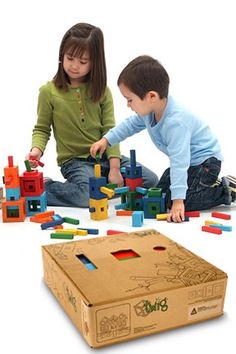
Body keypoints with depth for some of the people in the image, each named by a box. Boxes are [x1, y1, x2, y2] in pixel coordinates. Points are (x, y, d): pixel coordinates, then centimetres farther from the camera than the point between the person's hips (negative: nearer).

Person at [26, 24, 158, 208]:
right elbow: (42, 129, 5)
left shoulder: (102, 91, 4)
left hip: (105, 156, 4)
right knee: (88, 195, -33)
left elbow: (109, 130, -1)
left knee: (151, 180, -8)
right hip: (74, 160, -4)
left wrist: (114, 167, -12)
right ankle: (43, 187, -8)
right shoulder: (49, 91, -2)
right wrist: (37, 149, -17)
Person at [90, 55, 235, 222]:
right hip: (186, 159, 10)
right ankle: (208, 184, 22)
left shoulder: (175, 122, -37)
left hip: (205, 160, -9)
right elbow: (131, 124, 12)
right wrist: (106, 140, 6)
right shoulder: (148, 110, -9)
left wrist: (178, 200, -42)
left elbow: (179, 161, -40)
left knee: (179, 203, -19)